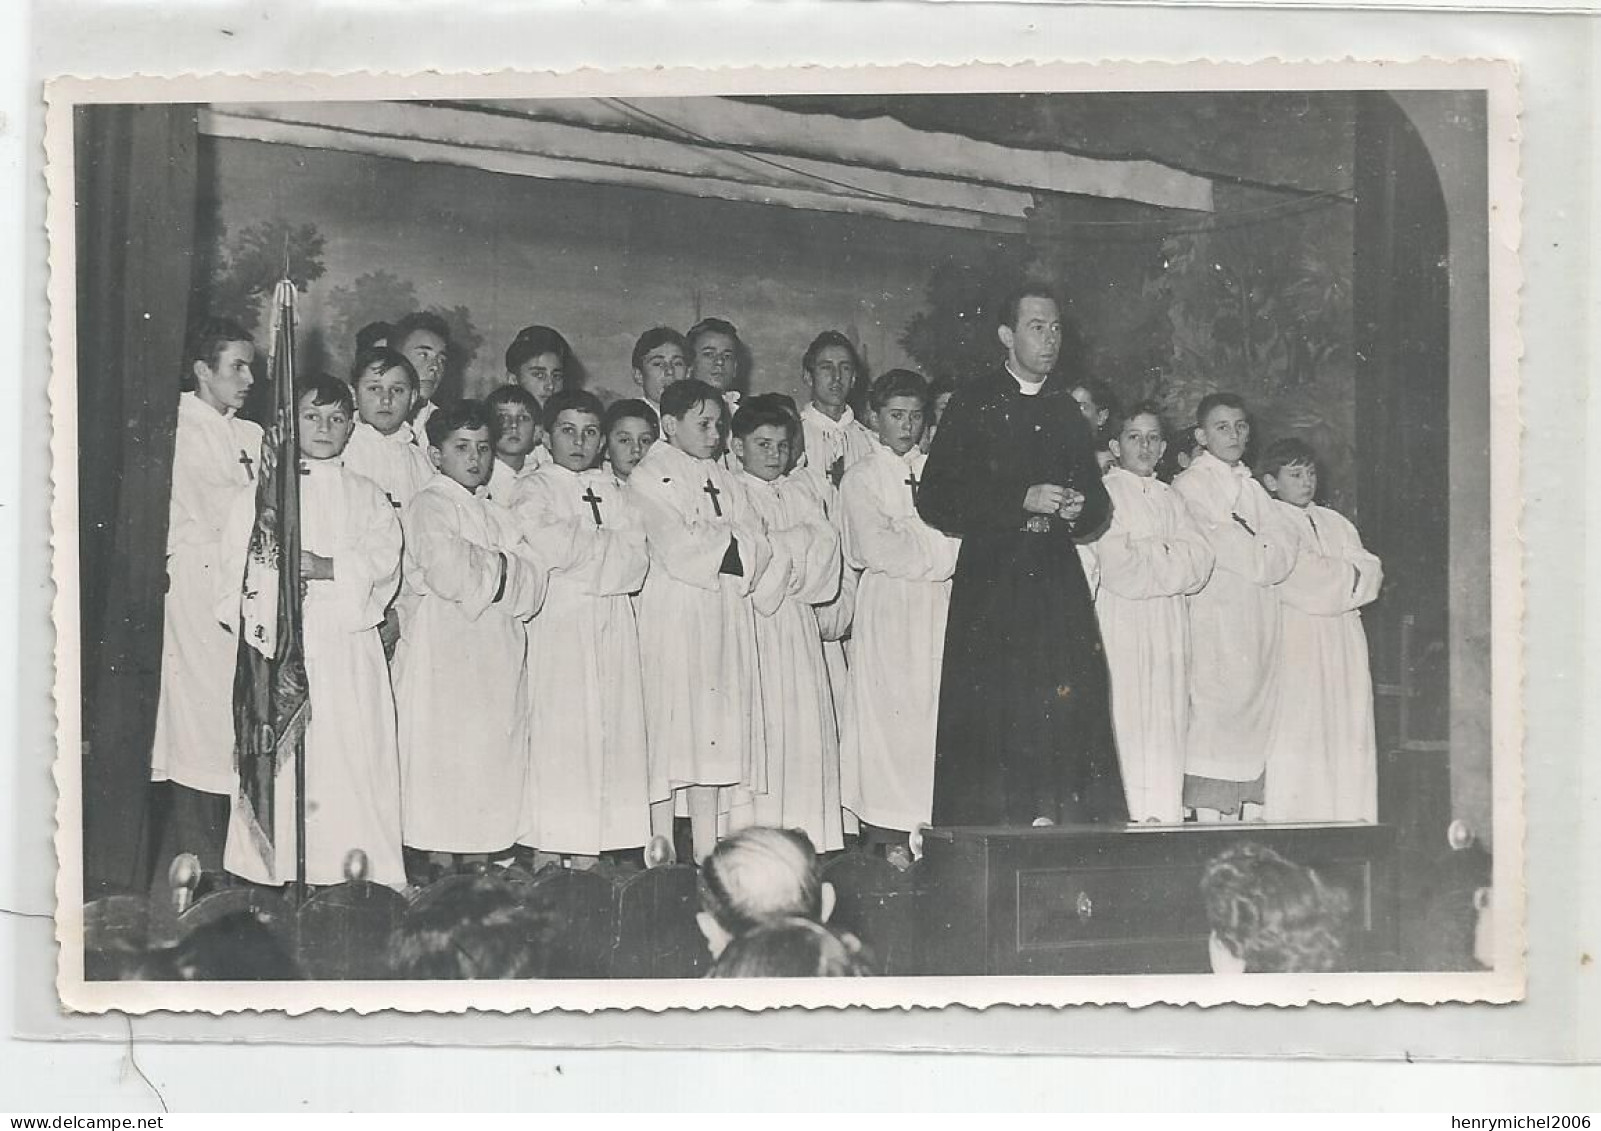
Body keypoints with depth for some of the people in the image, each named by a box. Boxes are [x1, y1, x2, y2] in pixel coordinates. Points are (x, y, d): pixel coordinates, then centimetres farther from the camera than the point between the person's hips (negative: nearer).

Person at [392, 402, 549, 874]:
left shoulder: (498, 515, 21)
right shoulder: (429, 506, -1)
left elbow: (532, 587, 10)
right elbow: (448, 573, -19)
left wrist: (497, 570, -7)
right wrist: (498, 570, -5)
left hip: (497, 654, 7)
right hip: (442, 654, -7)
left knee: (494, 761, 4)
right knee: (444, 766, -7)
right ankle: (440, 871, -3)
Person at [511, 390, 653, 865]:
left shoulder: (609, 489, 18)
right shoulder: (536, 488, 4)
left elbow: (636, 558, 6)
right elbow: (547, 545, -16)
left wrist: (582, 543, -6)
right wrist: (605, 542, -4)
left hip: (612, 624, 5)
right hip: (558, 624, -5)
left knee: (609, 728, 0)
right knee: (558, 731, -9)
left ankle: (588, 853, 1)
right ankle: (544, 853, -7)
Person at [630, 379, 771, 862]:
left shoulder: (722, 480, 19)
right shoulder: (648, 477, -1)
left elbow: (756, 547, 8)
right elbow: (676, 551, -14)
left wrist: (708, 542, -6)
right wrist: (728, 542, -2)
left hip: (726, 618, 6)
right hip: (672, 617, -6)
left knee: (714, 733, 3)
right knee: (671, 729, -7)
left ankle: (705, 854, 4)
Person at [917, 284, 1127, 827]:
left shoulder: (1069, 411, 16)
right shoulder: (973, 405, 1)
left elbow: (1098, 502, 21)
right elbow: (934, 501, -6)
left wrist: (1080, 508, -2)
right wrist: (1022, 501, -12)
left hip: (1060, 587, 4)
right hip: (990, 589, -4)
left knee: (1069, 718, -5)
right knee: (990, 728, -7)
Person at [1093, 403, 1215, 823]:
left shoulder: (1171, 499, 20)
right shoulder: (1105, 492, 3)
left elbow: (1199, 563, 6)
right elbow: (1117, 567, -9)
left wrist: (1146, 554, -6)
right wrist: (1169, 558, -4)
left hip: (1169, 628, 5)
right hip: (1120, 623, -5)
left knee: (1167, 722, -1)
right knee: (1125, 723, -11)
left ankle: (1164, 813, -1)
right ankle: (1124, 816, -12)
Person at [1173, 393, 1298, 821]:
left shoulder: (1253, 488, 21)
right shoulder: (1190, 485, 1)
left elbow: (1285, 547, 9)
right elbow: (1212, 551, -9)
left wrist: (1248, 548, -6)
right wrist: (1257, 554, 1)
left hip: (1259, 620, 6)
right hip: (1214, 621, -6)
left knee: (1260, 709, 1)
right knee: (1213, 710, -11)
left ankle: (1254, 812, 1)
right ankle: (1209, 816, -13)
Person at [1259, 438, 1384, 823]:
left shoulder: (1335, 523, 21)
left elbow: (1372, 573, 9)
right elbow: (1307, 585, -12)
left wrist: (1337, 576, -8)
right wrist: (1349, 575, 2)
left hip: (1344, 649, 7)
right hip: (1294, 650, -7)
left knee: (1349, 744, 1)